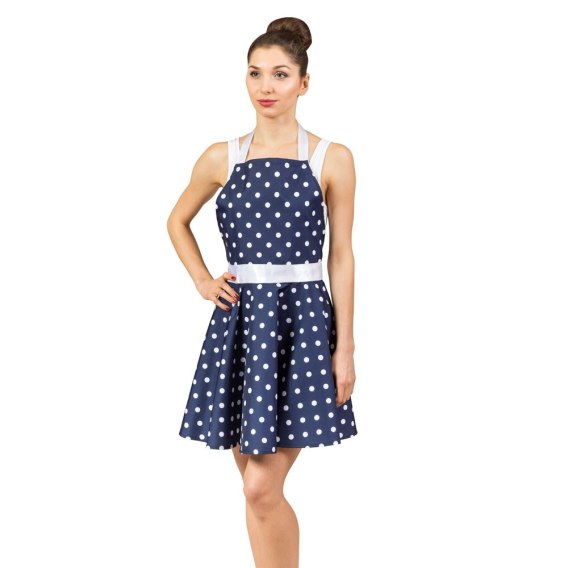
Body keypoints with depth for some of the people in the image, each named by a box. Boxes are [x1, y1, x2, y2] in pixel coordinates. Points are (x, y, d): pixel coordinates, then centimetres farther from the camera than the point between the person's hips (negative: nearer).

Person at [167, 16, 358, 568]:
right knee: (258, 487, 9)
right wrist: (202, 280, 8)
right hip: (238, 319, 3)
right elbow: (177, 221, 23)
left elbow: (341, 255, 0)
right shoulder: (220, 158, 6)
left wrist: (345, 347, -3)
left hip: (302, 319, -3)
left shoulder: (331, 159, -1)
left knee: (262, 489, -7)